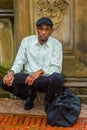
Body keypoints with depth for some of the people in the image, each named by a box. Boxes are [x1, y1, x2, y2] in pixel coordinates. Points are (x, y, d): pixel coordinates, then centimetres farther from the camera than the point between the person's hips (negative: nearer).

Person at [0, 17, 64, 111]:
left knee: (58, 78, -37)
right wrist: (11, 72, -22)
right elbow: (19, 62, 1)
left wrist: (40, 71, -28)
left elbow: (56, 68, -10)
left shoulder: (56, 44, -3)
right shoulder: (26, 41, 1)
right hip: (28, 77, 2)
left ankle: (49, 100, -3)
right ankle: (29, 96, 5)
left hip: (47, 79, -1)